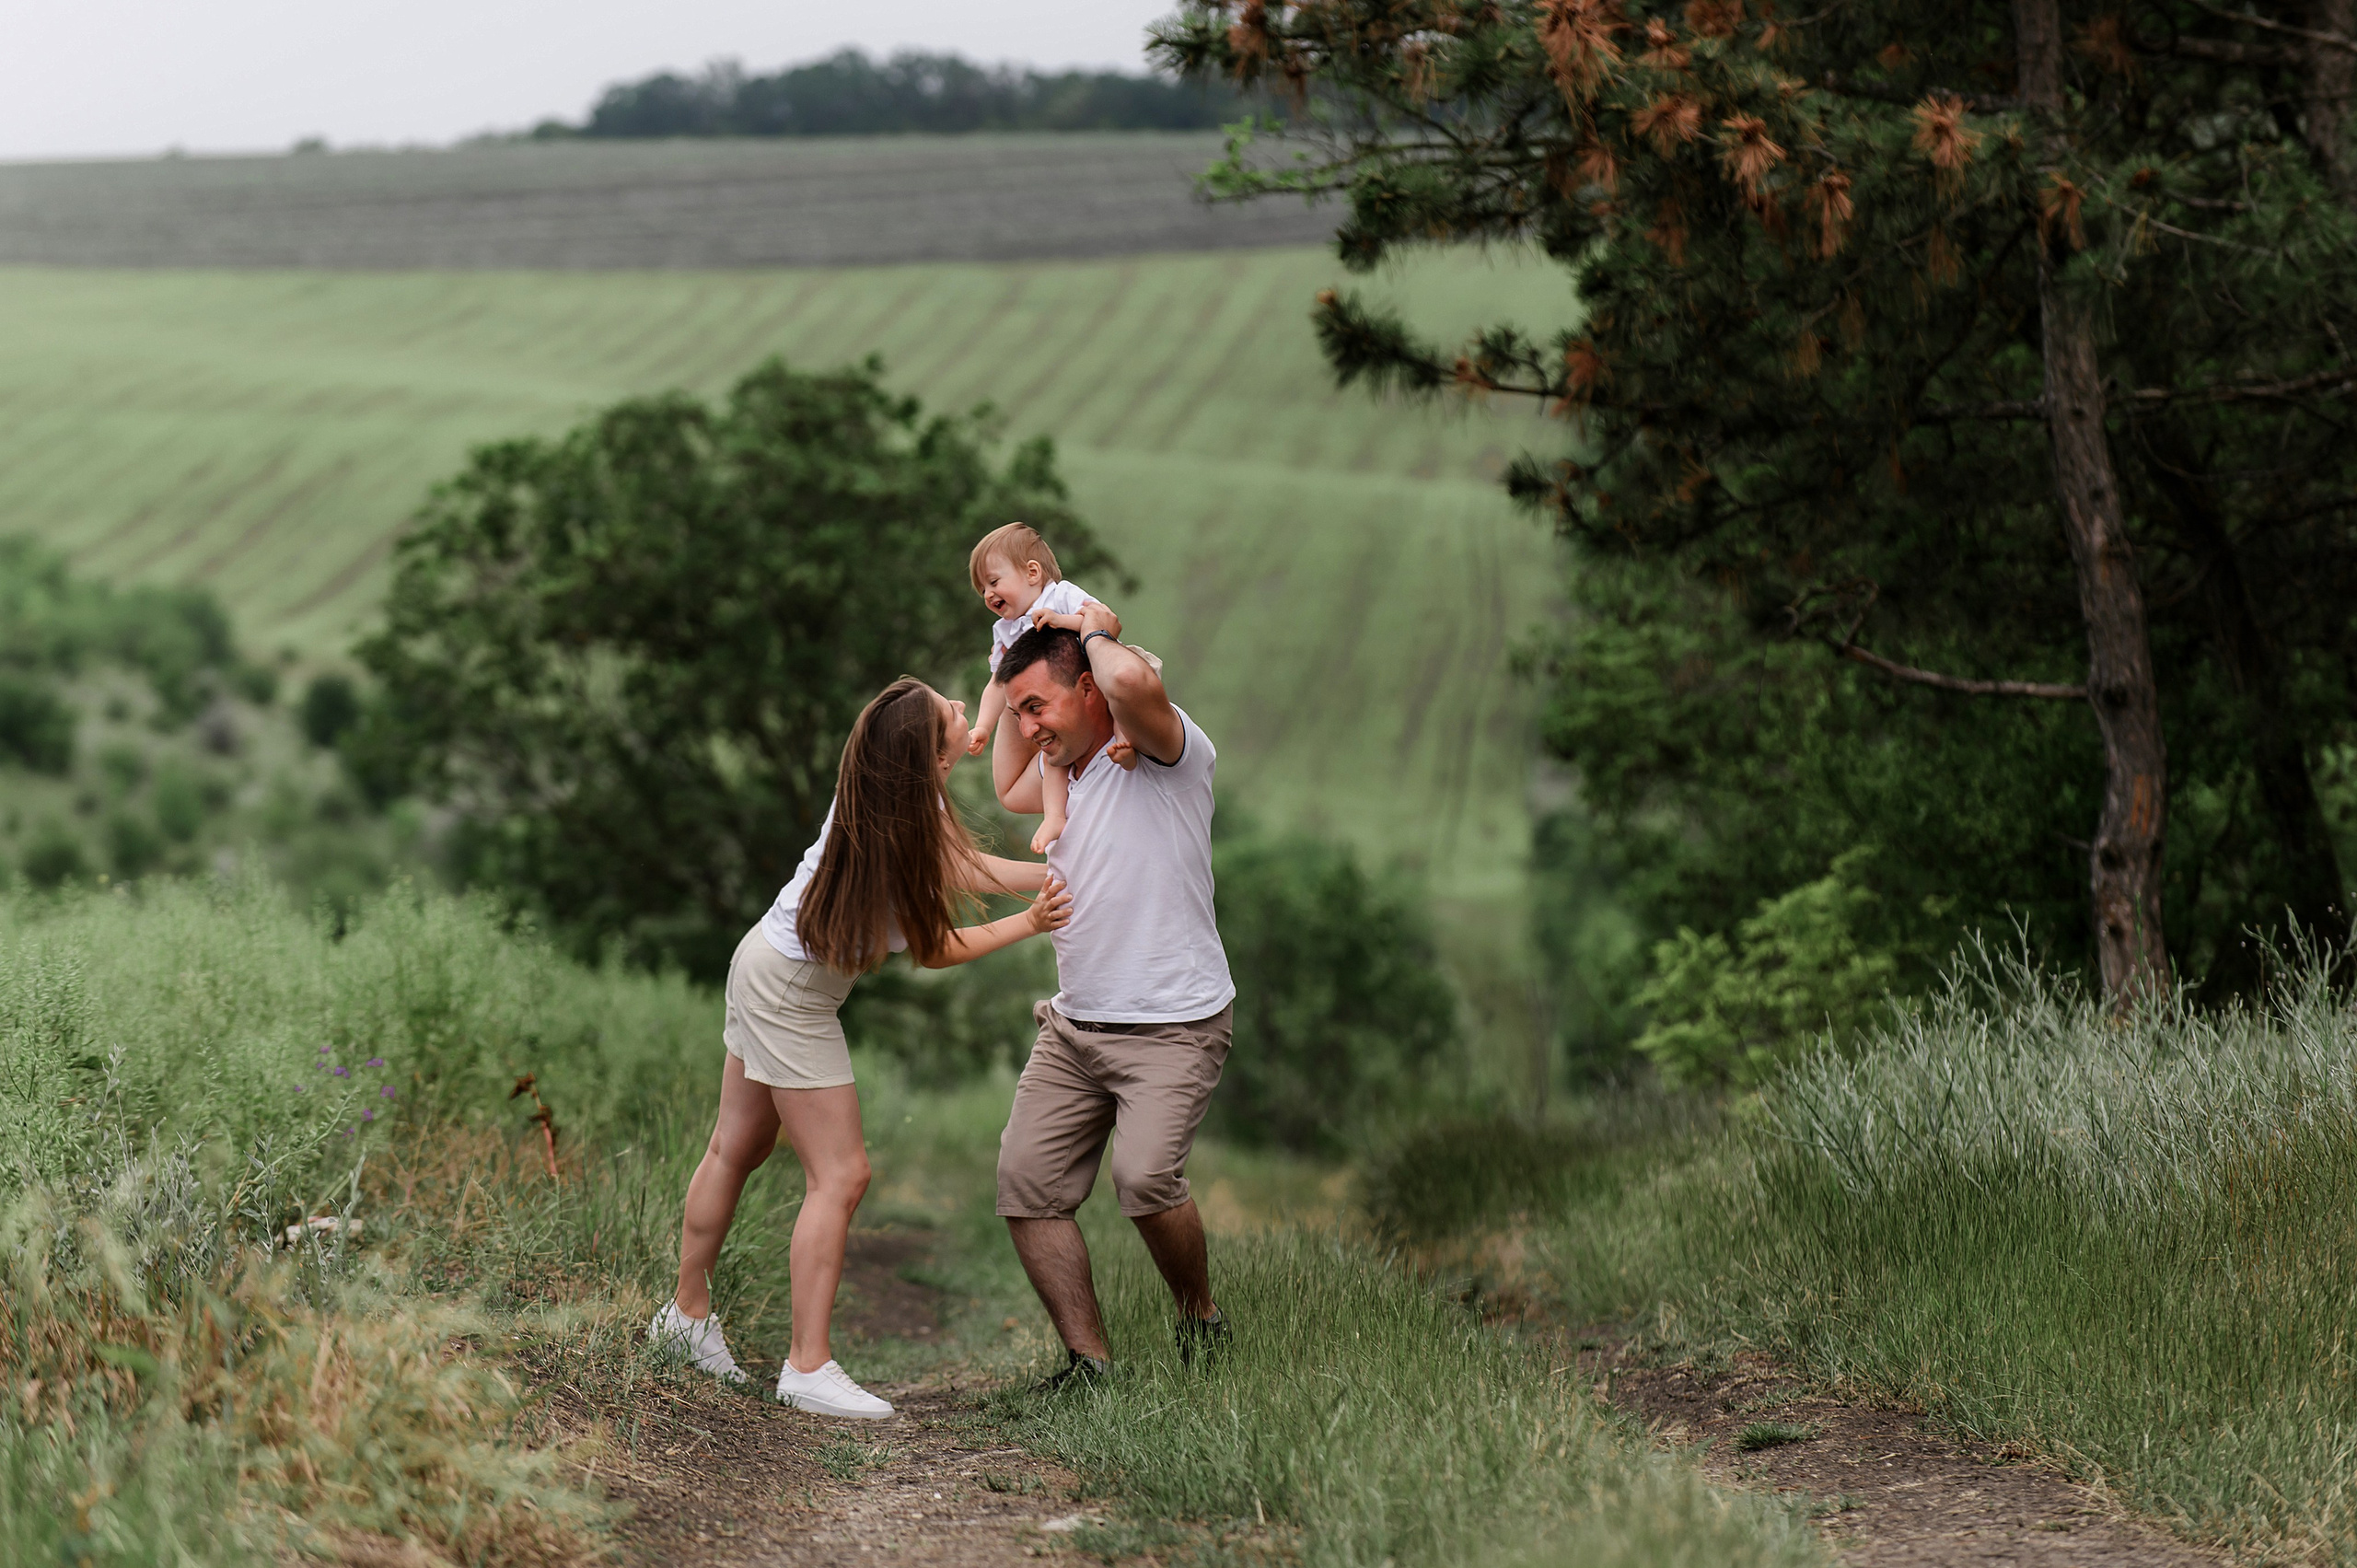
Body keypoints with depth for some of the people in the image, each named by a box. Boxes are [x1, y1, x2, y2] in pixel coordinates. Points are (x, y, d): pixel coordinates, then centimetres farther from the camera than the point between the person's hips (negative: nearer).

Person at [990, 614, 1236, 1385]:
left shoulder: (1162, 747, -10)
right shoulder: (1061, 769, 15)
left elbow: (1133, 681, -34)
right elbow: (1008, 788, 40)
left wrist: (1096, 633, -10)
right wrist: (1014, 668, 27)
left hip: (1172, 1026, -8)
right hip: (1073, 1026, 8)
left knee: (1144, 1176, -25)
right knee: (1026, 1181, -4)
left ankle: (1201, 1317, 1)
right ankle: (1088, 1359, 1)